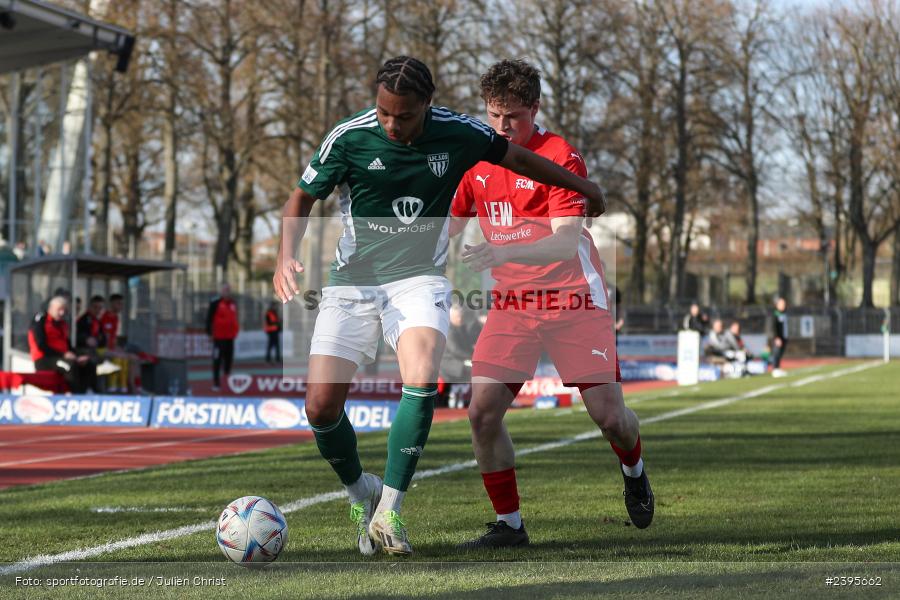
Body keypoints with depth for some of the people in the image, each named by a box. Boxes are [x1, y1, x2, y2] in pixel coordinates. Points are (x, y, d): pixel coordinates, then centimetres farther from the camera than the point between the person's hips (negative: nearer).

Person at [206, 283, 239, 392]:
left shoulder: (233, 304, 14)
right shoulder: (215, 303, -5)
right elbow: (209, 318, -6)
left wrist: (235, 331, 19)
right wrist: (209, 332, -10)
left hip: (230, 337, 6)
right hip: (219, 337, -6)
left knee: (229, 359, 9)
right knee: (217, 360, -6)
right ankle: (216, 383, -4)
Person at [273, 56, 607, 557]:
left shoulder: (458, 134, -8)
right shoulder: (349, 138, -11)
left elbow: (515, 156, 12)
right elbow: (303, 199, 3)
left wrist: (584, 186, 24)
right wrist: (287, 257, -15)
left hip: (419, 277, 0)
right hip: (353, 281, 0)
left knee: (422, 380, -28)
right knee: (322, 407, -10)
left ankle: (389, 511, -17)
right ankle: (362, 494, 19)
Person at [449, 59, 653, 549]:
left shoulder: (561, 157, -14)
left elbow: (565, 242, -25)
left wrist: (503, 253, -40)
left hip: (574, 301, -4)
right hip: (511, 306, 4)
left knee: (609, 416, -5)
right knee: (482, 412, -12)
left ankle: (633, 471, 32)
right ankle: (508, 524, 2)